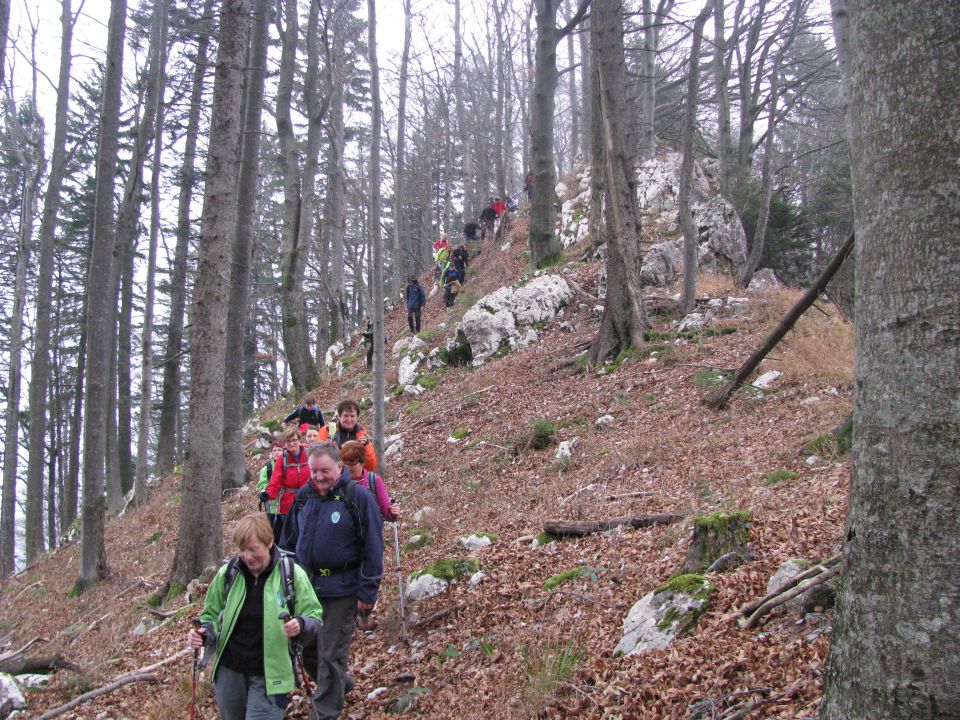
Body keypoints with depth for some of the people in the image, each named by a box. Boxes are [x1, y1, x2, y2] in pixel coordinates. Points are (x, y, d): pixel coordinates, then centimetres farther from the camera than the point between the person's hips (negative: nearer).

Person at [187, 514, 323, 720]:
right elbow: (212, 615, 11)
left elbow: (315, 619, -3)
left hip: (269, 677, -3)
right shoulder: (227, 574, -1)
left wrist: (300, 625, -25)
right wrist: (204, 633, -10)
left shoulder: (292, 574, -8)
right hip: (230, 672, 4)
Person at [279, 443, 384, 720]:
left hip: (340, 591, -5)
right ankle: (337, 685, 39)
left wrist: (368, 593, -13)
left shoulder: (358, 497, -11)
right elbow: (289, 540, 15)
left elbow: (373, 549, -11)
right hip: (304, 585, 5)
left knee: (331, 655, 4)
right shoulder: (303, 496, 4)